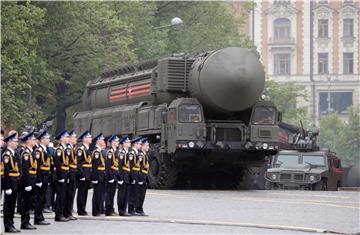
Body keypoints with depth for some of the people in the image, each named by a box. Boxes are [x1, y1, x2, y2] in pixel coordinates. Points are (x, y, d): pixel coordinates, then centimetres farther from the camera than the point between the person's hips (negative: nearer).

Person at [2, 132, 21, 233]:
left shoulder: (13, 153, 13)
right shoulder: (6, 154, -16)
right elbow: (6, 172, -20)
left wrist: (16, 184, 15)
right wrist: (8, 187, -22)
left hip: (14, 183, 9)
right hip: (10, 182, -9)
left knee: (12, 205, 13)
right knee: (8, 205, -2)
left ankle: (10, 224, 19)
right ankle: (8, 226, 2)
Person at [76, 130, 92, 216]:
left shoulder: (88, 149, 17)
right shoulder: (80, 149, -12)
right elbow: (78, 163, -18)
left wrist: (90, 174, 16)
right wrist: (81, 174, -22)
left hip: (88, 175, 9)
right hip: (83, 175, -9)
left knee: (85, 192, 11)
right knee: (81, 192, -3)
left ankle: (83, 209, 16)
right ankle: (81, 211, 0)